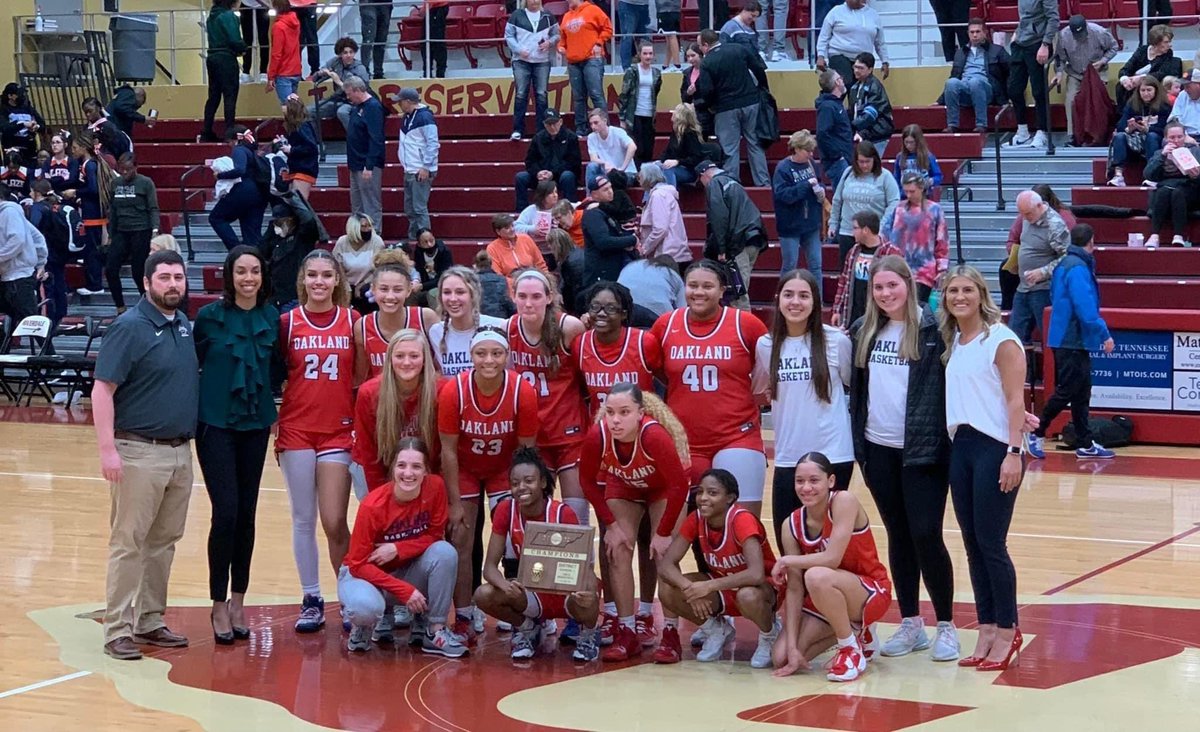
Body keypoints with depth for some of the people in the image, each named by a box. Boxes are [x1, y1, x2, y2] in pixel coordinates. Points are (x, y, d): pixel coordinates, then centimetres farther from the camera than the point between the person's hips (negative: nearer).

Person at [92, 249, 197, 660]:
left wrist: (189, 440, 12)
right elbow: (102, 390, -13)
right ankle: (118, 630, -1)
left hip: (180, 451, 7)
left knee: (164, 541, 12)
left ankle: (150, 621, 20)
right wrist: (108, 449, -20)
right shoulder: (130, 327, -10)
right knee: (129, 542, -4)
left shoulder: (185, 326, 11)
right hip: (139, 452, -7)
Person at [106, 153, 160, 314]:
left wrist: (155, 229, -19)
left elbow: (153, 209, -5)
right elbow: (112, 210, 17)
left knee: (139, 273, -4)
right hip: (121, 232, 5)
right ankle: (120, 308, 7)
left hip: (141, 232, -5)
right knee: (110, 269, -3)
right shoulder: (115, 183, 11)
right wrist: (110, 235, 15)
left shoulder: (145, 183, -3)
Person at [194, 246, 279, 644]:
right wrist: (195, 408, -3)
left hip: (255, 425, 3)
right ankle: (219, 604, 2)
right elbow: (192, 364, 1)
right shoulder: (209, 317, -6)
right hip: (216, 424, -3)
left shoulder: (272, 318, 3)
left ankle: (238, 601, 17)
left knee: (246, 514, 7)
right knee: (226, 513, -9)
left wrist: (273, 410, 4)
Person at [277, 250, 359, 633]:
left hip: (338, 432, -1)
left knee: (334, 523, -6)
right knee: (303, 520, 6)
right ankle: (311, 600, 15)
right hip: (296, 430, 1)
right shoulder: (287, 322, 2)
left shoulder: (353, 321, 2)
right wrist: (271, 415, -1)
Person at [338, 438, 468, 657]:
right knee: (366, 607, -38)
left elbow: (434, 535, -6)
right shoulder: (373, 506, -26)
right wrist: (405, 591, -27)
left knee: (445, 552, -26)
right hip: (364, 572, -4)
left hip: (406, 569, 4)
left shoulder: (435, 487, -17)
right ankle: (365, 624, 1)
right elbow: (358, 564, -21)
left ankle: (434, 631, -12)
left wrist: (398, 549, -24)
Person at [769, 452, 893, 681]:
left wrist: (786, 561, -15)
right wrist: (792, 647, -15)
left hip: (871, 593, -6)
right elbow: (794, 588, -8)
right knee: (782, 659, -9)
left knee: (816, 577, -36)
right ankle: (853, 630, 16)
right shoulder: (792, 525, -6)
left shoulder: (844, 501, -21)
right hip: (823, 599, 6)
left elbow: (832, 558, -31)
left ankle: (853, 649, -12)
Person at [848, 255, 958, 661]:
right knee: (898, 536, 10)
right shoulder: (863, 331, 9)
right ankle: (910, 624, 18)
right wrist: (856, 439, 11)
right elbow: (853, 384, 16)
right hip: (878, 448, 5)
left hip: (922, 448, -5)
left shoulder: (932, 327, -6)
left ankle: (946, 626, 5)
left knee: (926, 535, -6)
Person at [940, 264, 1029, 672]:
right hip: (960, 447, 7)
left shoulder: (1001, 340, -7)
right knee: (972, 545, 8)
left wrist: (1014, 453, -18)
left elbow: (1015, 400, -11)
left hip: (994, 449, -7)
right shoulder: (951, 344, 14)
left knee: (991, 544, -5)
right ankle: (986, 631, 15)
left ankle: (1006, 633, 5)